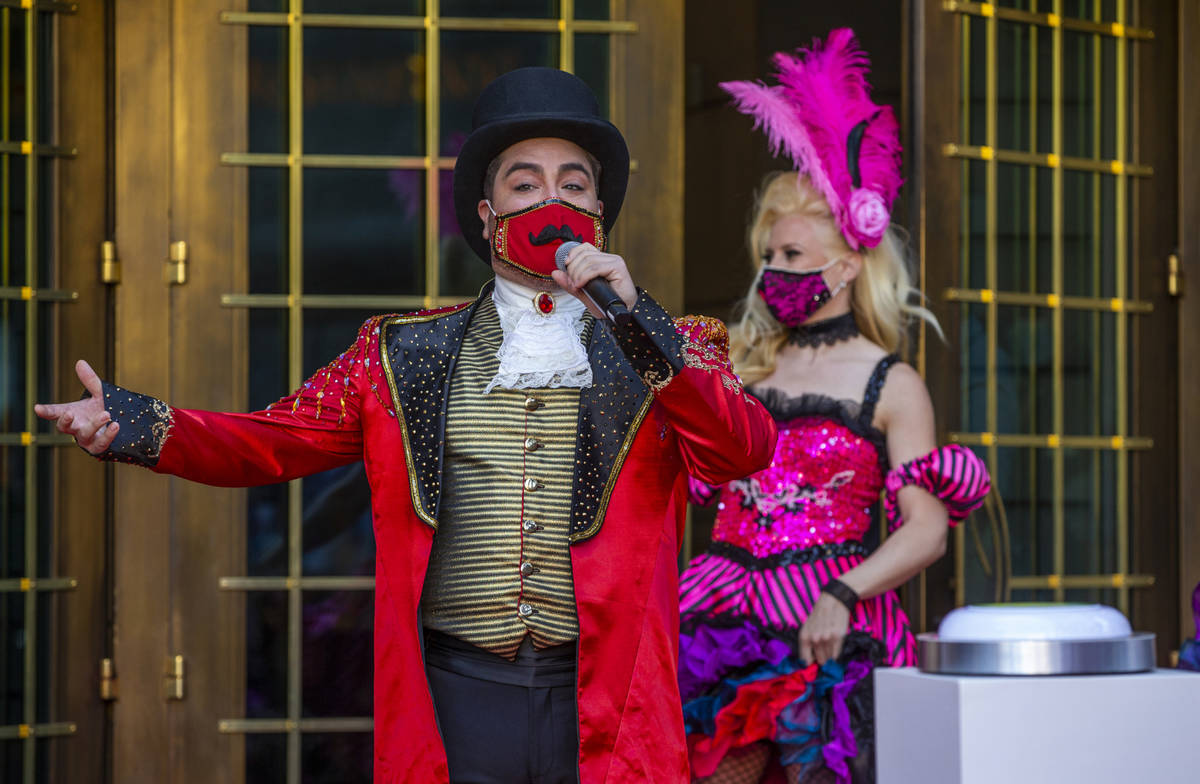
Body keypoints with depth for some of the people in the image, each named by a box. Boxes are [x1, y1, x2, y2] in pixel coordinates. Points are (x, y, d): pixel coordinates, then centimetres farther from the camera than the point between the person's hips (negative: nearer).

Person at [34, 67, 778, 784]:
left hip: (605, 711, -1)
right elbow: (272, 442, 10)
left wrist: (632, 317, -16)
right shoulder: (403, 355, 13)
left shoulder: (669, 351, 9)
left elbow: (744, 451, -7)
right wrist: (134, 424, -6)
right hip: (457, 705, 1)